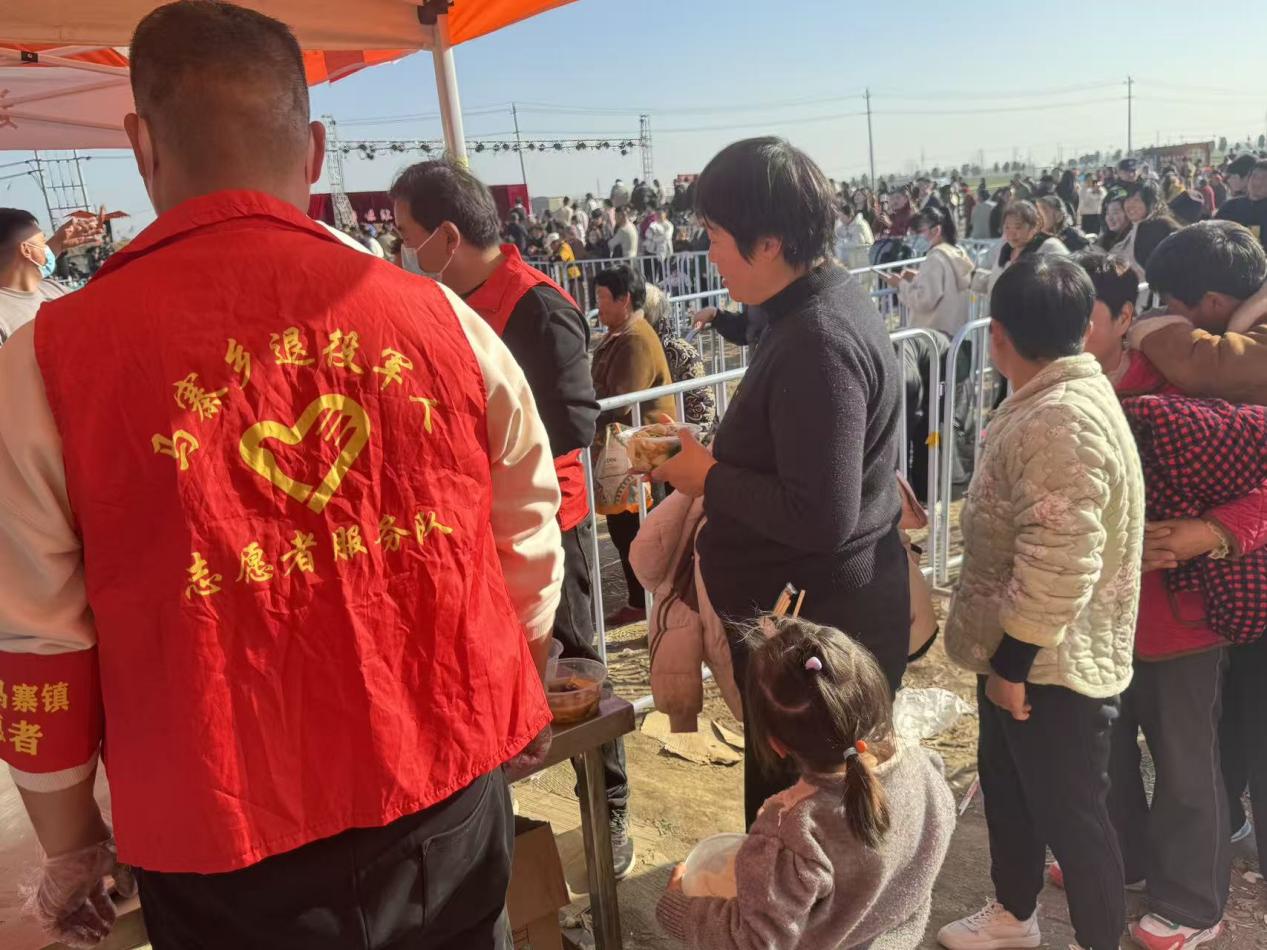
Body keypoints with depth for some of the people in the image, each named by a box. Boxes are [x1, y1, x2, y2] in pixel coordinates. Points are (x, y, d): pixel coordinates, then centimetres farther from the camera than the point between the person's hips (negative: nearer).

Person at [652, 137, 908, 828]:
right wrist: (717, 459, 7)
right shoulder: (826, 301, 9)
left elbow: (822, 517, -28)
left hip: (819, 633, -10)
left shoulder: (818, 343, -24)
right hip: (821, 619, 10)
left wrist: (710, 478, -16)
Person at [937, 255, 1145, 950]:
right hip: (1020, 652, 10)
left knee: (1068, 816, 9)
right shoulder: (1050, 400, 6)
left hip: (1052, 665, -10)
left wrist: (1013, 664, -20)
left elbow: (1057, 567, -30)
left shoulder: (1061, 422, -27)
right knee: (1006, 784, 24)